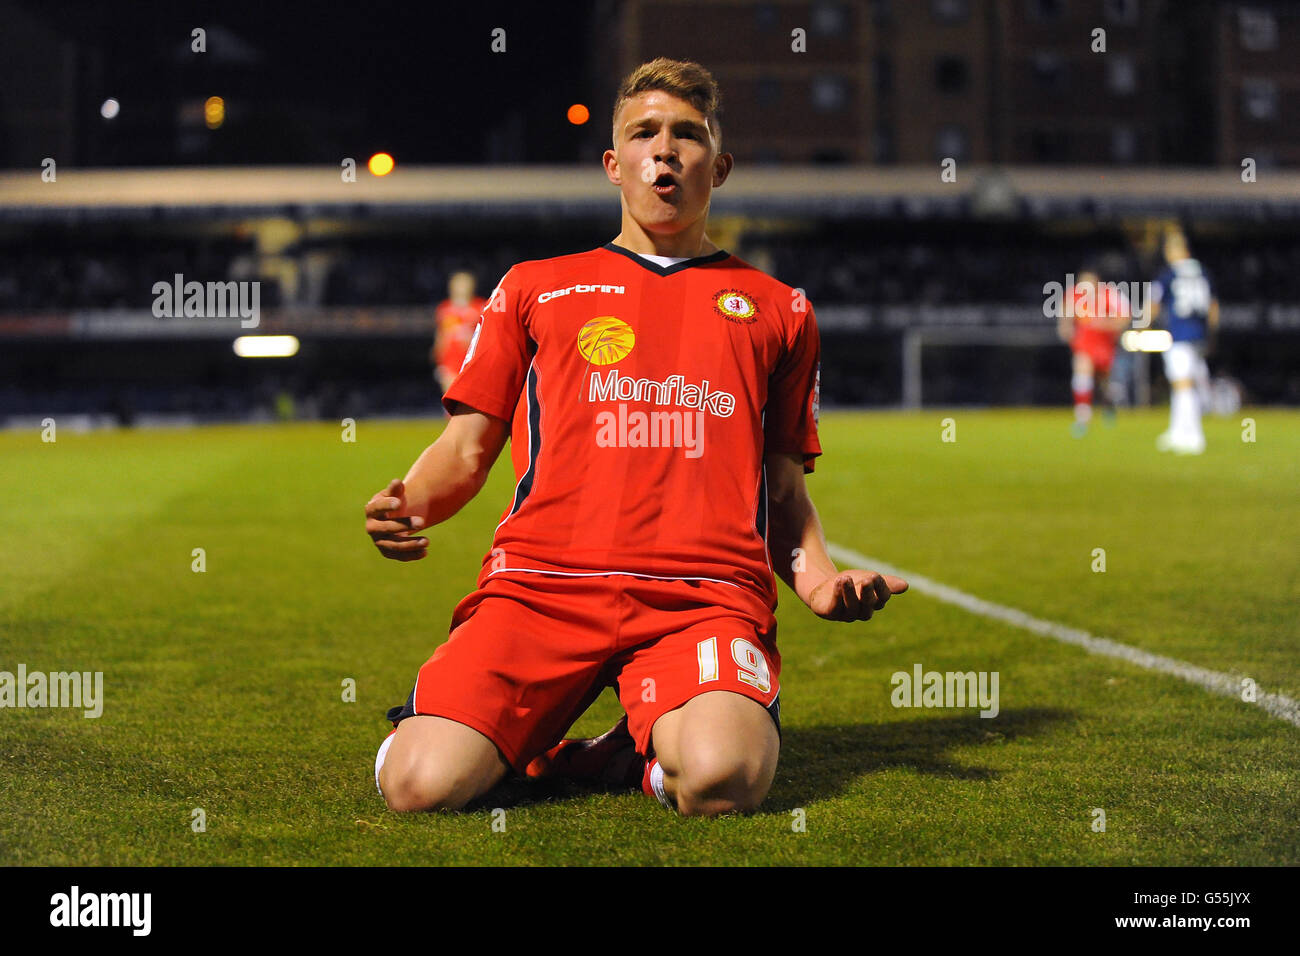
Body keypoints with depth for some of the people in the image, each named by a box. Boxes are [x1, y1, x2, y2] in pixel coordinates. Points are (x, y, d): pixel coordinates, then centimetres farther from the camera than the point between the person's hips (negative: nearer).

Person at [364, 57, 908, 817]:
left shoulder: (775, 310, 25)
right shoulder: (533, 289, 24)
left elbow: (785, 486, 27)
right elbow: (467, 449, 21)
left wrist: (821, 580, 6)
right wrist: (408, 505, -2)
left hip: (706, 593, 0)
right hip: (541, 581, 1)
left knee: (721, 779, -34)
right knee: (421, 784, -25)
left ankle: (650, 749, 1)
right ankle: (528, 743, 9)